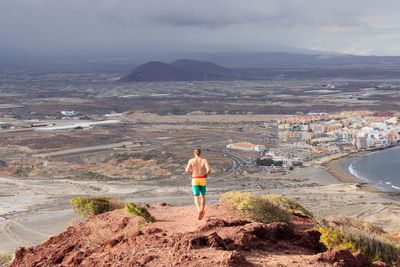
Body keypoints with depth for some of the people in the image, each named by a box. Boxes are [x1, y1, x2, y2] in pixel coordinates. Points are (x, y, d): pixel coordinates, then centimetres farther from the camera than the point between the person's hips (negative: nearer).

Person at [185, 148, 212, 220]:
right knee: (203, 196, 22)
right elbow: (209, 169, -18)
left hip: (195, 180, -1)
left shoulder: (191, 160, -2)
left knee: (196, 198, 2)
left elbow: (187, 170, -9)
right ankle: (202, 211, 23)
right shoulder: (204, 160, -4)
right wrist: (206, 174, 5)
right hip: (202, 180, 1)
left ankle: (199, 211, -24)